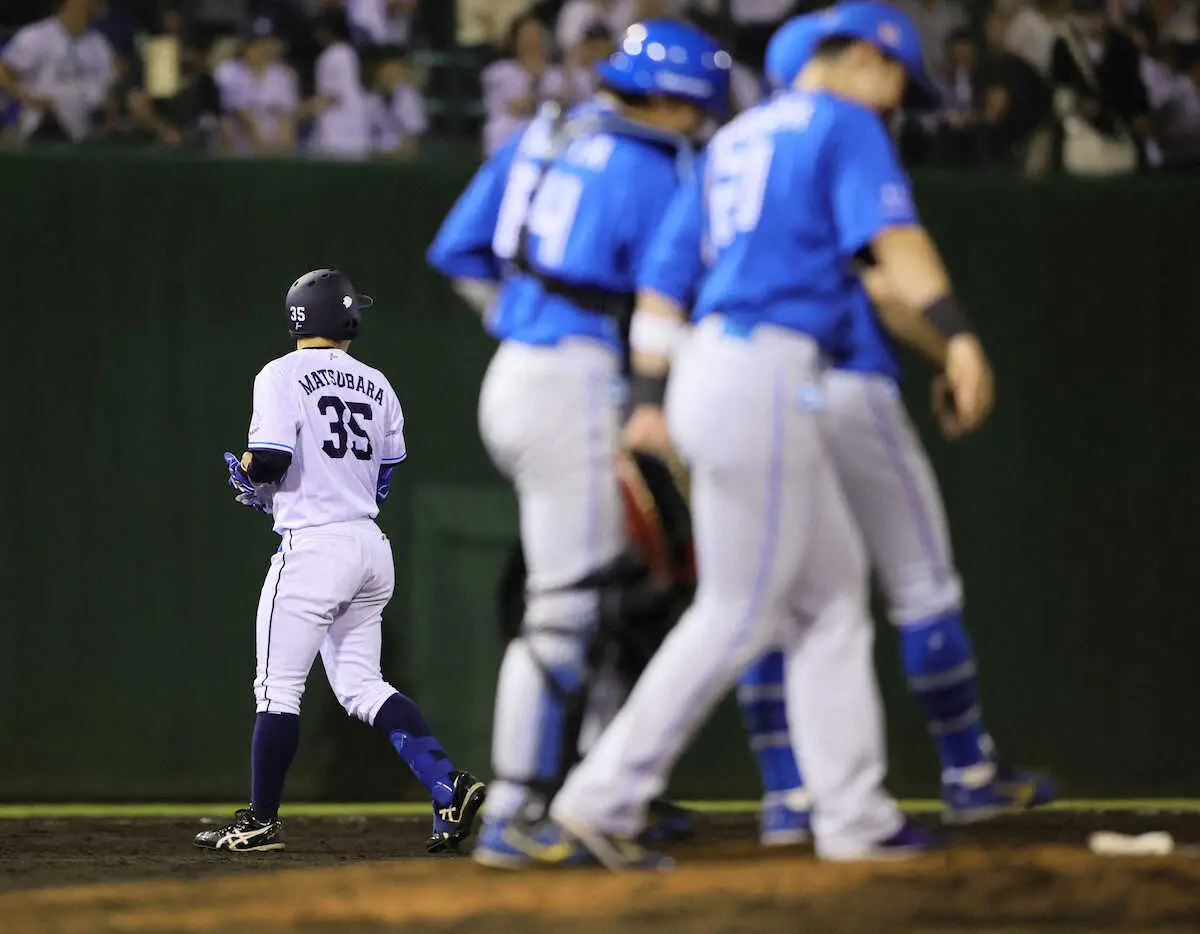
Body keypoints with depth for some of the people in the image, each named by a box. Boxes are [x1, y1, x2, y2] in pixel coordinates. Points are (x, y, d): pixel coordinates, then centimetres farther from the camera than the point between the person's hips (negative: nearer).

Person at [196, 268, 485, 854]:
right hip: (371, 547, 7)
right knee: (361, 685, 12)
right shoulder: (376, 386, 12)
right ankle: (448, 786, -3)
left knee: (278, 688, 2)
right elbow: (385, 481, 15)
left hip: (312, 548, -7)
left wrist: (246, 475, 6)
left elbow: (270, 460, -16)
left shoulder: (283, 376, -7)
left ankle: (260, 822, 7)